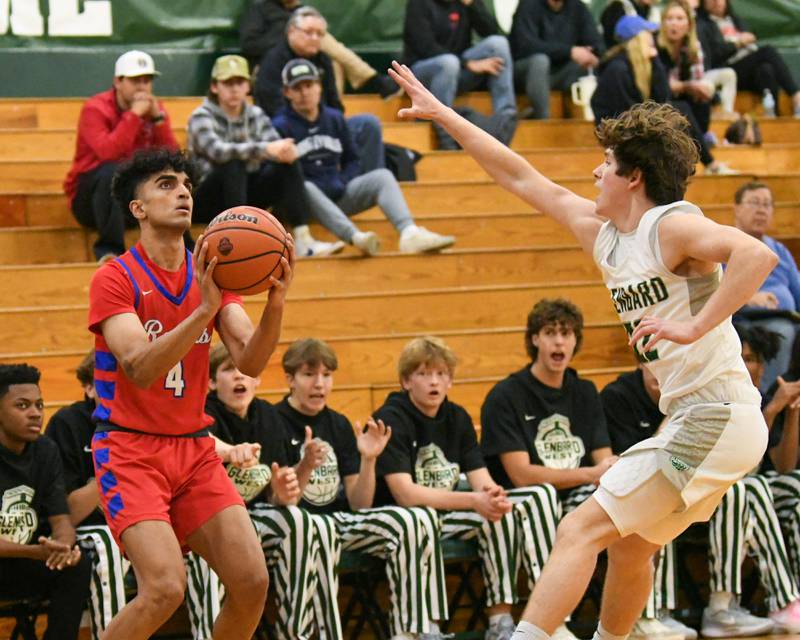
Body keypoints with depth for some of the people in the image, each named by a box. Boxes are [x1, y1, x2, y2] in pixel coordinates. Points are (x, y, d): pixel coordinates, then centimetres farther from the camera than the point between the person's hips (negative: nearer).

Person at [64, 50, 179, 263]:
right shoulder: (95, 109, -14)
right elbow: (107, 153, -32)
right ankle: (109, 249, -30)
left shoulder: (154, 107, 2)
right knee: (112, 171, -35)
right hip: (89, 196, -4)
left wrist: (158, 118, -19)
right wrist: (134, 115, -29)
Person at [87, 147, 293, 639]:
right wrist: (204, 309, -35)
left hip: (194, 448, 6)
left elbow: (249, 362, -5)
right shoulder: (114, 280, -10)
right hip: (131, 449, -6)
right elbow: (141, 369, -24)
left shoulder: (211, 272, 7)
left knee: (252, 581, -6)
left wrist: (275, 305, -24)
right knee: (165, 588, -22)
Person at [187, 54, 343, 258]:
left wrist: (287, 151, -33)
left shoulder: (256, 115, 7)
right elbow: (217, 151, -30)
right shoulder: (201, 117, -10)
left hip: (247, 192, 5)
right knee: (233, 165, -33)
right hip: (208, 201, -5)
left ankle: (302, 239, -27)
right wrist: (264, 149, -42)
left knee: (287, 163, -16)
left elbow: (277, 148, -7)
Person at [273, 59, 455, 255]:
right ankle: (356, 237, -60)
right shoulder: (281, 126, -4)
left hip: (339, 195, 5)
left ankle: (409, 232, -43)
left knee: (382, 176, -15)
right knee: (306, 188, -39)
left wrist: (343, 182, 2)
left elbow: (351, 159, 22)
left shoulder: (335, 118, 13)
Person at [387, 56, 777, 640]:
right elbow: (523, 179, 21)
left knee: (581, 531, -12)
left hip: (716, 419, -9)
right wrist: (442, 115, 23)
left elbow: (758, 255, -30)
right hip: (696, 421, 9)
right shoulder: (604, 235, 13)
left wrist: (695, 327, -34)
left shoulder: (673, 226, -13)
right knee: (628, 546, 22)